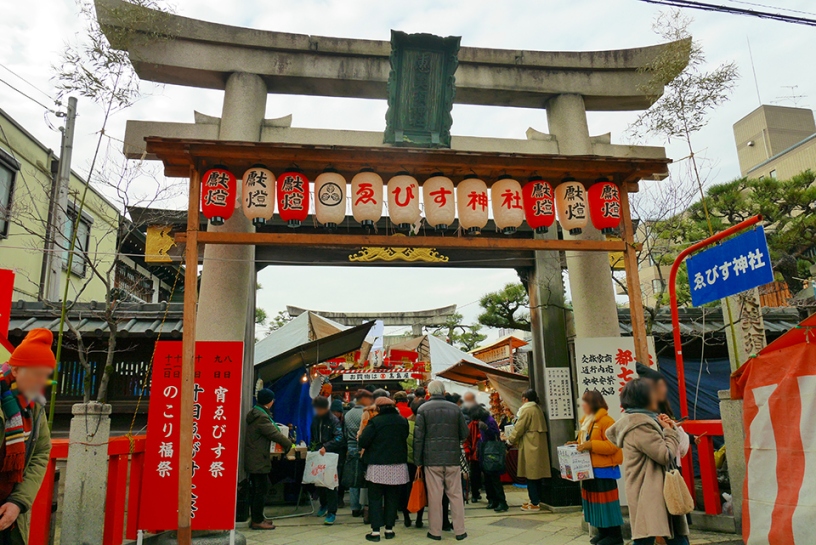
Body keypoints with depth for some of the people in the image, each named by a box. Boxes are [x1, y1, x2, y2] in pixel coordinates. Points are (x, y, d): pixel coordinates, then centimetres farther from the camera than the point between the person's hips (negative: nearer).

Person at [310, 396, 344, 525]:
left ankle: (331, 512, 1)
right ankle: (323, 505, 35)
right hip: (318, 455, 6)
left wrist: (326, 447, -30)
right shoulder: (315, 419, 9)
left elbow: (339, 438, -22)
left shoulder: (333, 420, -11)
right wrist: (312, 448, 11)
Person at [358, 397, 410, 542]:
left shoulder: (375, 421, -12)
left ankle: (375, 531, 5)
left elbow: (362, 442, -12)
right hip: (398, 466, 4)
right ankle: (389, 529, 17)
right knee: (392, 498, 14)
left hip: (378, 466, -4)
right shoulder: (403, 421, 3)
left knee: (375, 498, 7)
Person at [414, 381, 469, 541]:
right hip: (453, 458, 1)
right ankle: (460, 530, 14)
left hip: (432, 459, -1)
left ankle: (435, 531, 12)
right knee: (456, 495, 10)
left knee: (435, 495, 5)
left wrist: (418, 461, 2)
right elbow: (464, 433, 6)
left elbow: (418, 437, -4)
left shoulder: (423, 409, -2)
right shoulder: (455, 408, 1)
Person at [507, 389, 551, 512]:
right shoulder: (538, 409, 14)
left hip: (530, 447, -9)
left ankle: (534, 503, -1)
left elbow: (519, 428, -11)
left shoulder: (527, 410, -12)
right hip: (539, 445, 9)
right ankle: (537, 499, 20)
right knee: (537, 474, 13)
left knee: (531, 475, -3)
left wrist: (510, 440, 4)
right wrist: (514, 439, 19)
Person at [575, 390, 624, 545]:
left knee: (606, 501, -3)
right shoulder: (586, 421, 14)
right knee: (593, 499, 12)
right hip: (590, 469, 9)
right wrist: (576, 445, 4)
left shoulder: (606, 421, -15)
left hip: (604, 470, -9)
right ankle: (603, 532, 23)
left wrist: (591, 445, -27)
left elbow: (612, 446, -21)